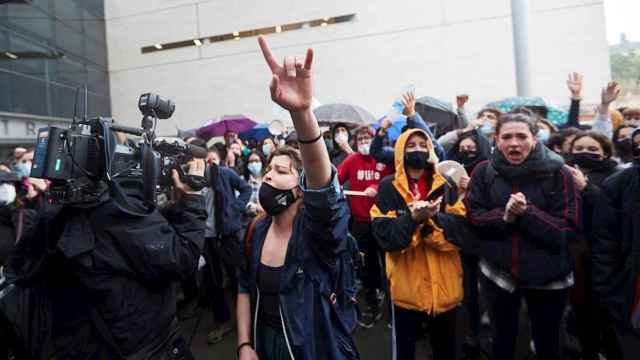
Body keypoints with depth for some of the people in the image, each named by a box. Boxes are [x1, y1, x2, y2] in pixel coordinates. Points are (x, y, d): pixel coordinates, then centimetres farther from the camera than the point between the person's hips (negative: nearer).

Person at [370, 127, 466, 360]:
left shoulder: (445, 185, 1)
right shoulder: (388, 187, -4)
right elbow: (384, 236, -13)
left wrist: (433, 218, -23)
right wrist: (413, 218, -27)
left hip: (444, 284, 2)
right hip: (407, 284, -1)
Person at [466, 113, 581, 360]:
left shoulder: (557, 173, -10)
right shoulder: (483, 172, -4)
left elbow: (569, 228, -13)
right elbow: (473, 217, -7)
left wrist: (527, 212, -25)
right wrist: (504, 216, -23)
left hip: (548, 276, -1)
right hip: (498, 272, 1)